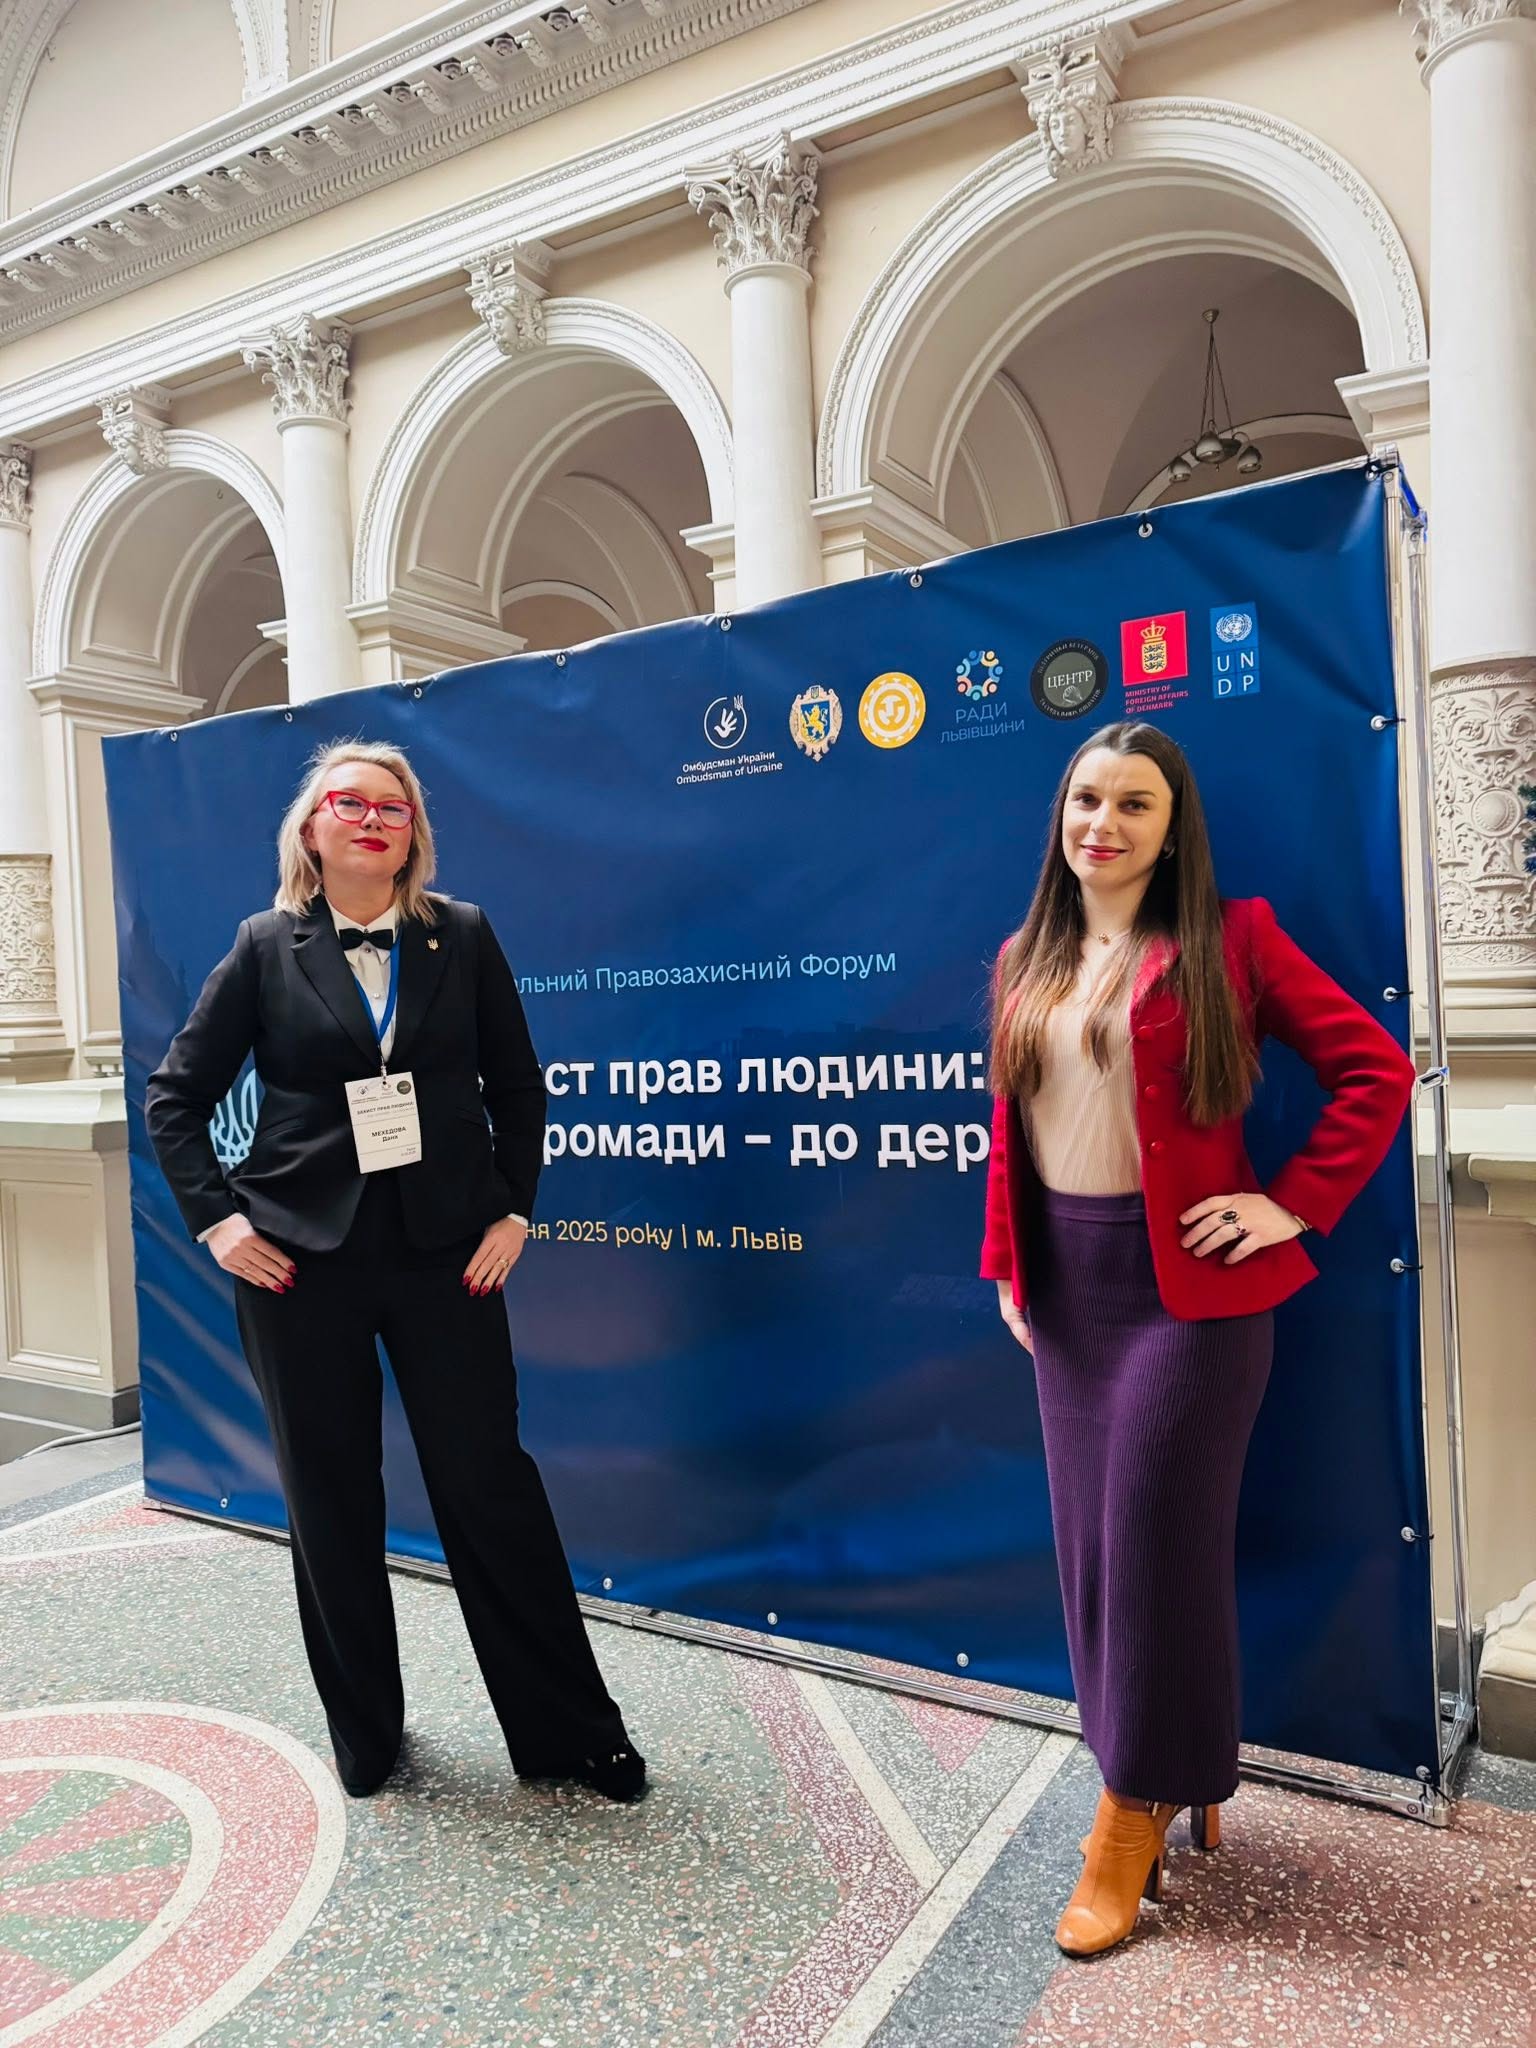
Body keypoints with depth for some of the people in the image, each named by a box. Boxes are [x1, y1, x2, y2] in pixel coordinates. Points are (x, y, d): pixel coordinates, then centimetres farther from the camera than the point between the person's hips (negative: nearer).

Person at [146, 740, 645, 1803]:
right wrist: (216, 1218, -2)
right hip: (300, 1257, 1)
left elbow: (519, 1087, 6)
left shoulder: (464, 935, 3)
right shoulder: (266, 948, 2)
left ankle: (571, 1731, 19)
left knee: (489, 1483, 3)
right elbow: (175, 1095, 6)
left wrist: (515, 1210, -1)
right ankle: (364, 1733, 31)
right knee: (330, 1498, 11)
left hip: (444, 1251, 0)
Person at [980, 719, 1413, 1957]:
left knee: (1157, 1537, 2)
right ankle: (1179, 1778, 34)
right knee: (1091, 1538, 12)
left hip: (1186, 1280, -5)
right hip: (1066, 1284, 6)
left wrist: (1296, 1208, -11)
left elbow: (1376, 1070, -6)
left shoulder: (1229, 939, -6)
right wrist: (1007, 1268, 9)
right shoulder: (1026, 961, 9)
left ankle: (1135, 1817, 23)